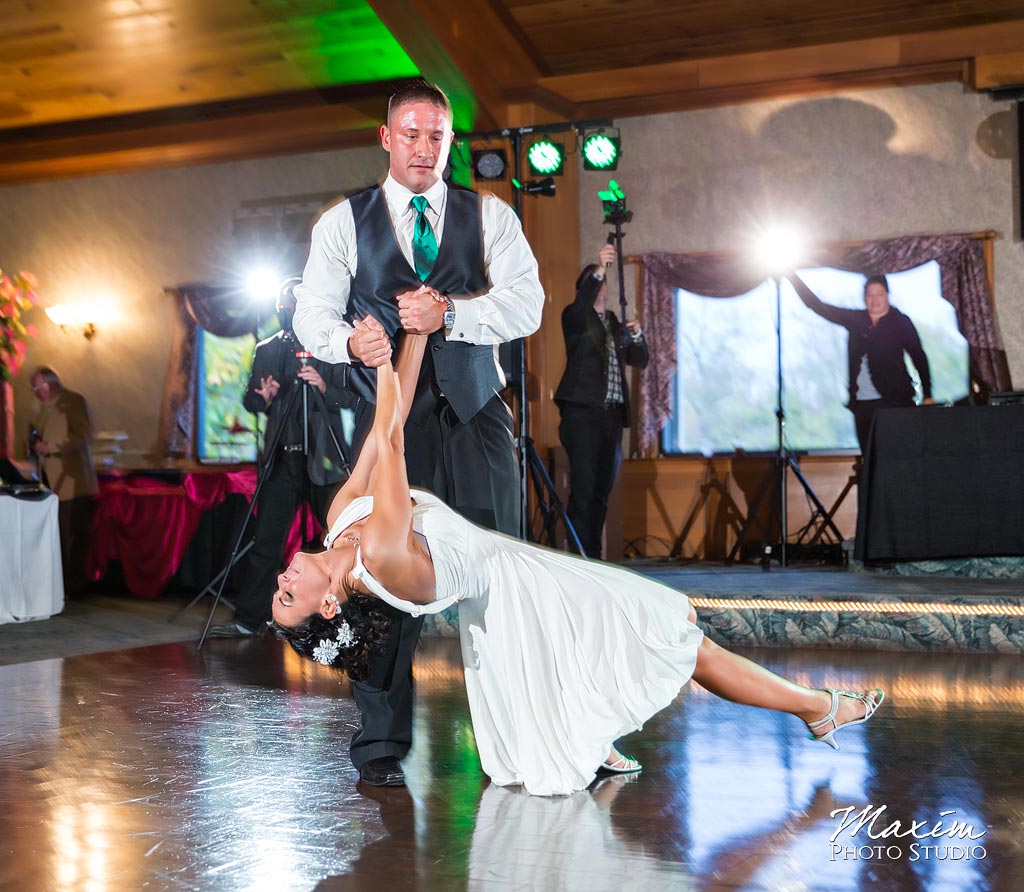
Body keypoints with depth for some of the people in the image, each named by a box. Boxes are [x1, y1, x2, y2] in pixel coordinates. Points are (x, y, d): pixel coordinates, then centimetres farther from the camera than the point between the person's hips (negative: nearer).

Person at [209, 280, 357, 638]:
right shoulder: (266, 350, 15)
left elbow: (353, 398, 0)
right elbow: (249, 400, 15)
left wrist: (325, 388, -18)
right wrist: (262, 398, -7)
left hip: (322, 457, -2)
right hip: (281, 457, 2)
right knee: (265, 539, 0)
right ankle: (248, 619, 4)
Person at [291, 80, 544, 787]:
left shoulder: (491, 217, 10)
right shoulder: (343, 223, 10)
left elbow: (527, 305, -3)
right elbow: (312, 314, 2)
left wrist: (451, 312, -20)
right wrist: (350, 339, -21)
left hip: (475, 414, 1)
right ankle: (382, 740, 3)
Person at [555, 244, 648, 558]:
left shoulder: (615, 322, 22)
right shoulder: (575, 317, 5)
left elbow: (640, 361, 21)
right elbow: (581, 305, -19)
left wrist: (636, 336, 3)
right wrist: (599, 269, -31)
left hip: (612, 414, 6)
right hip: (582, 413, -6)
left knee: (602, 490, 6)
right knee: (583, 488, -11)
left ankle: (594, 555, 10)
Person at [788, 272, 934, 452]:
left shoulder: (900, 322, 2)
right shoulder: (856, 319, 11)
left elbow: (919, 358, 5)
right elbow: (818, 306, 13)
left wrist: (927, 396, -1)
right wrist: (794, 278, 6)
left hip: (893, 402, -3)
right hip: (862, 403, 3)